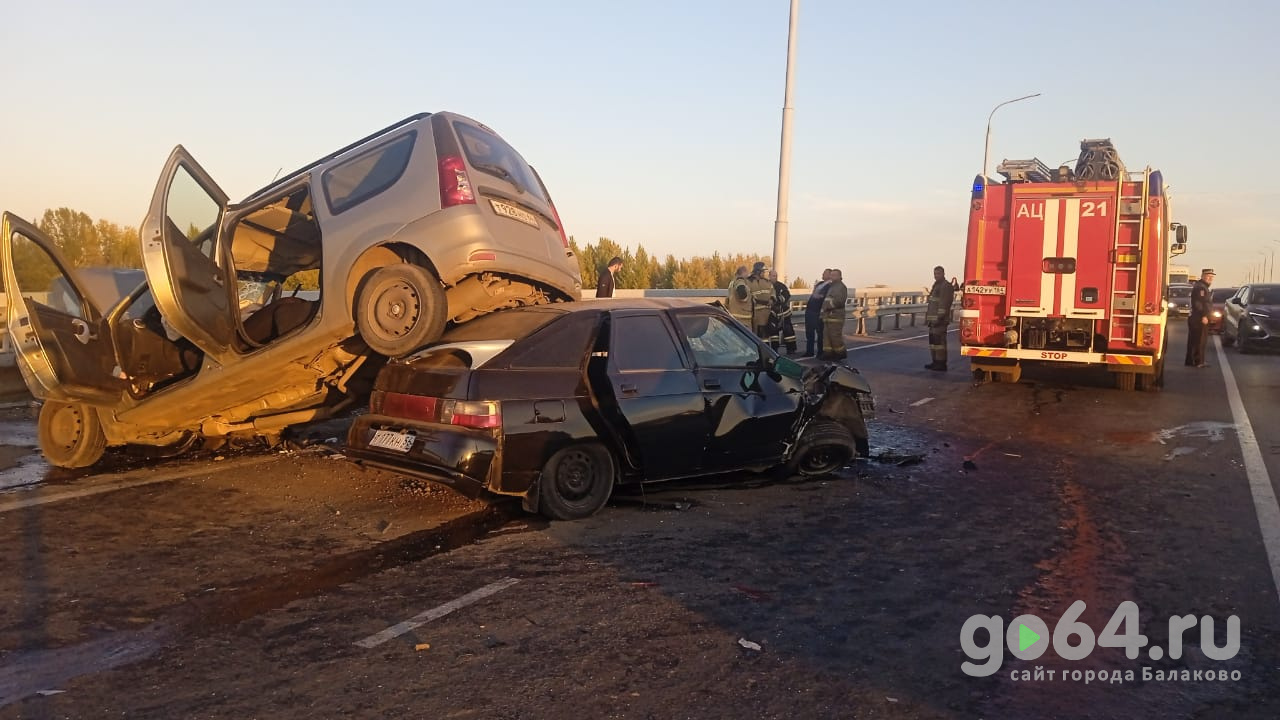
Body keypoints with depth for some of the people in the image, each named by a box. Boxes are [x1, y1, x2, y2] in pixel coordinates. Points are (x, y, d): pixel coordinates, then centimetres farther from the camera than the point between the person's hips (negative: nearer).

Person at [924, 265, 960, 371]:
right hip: (933, 319, 10)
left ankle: (941, 364, -10)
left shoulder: (946, 286, -9)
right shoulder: (936, 285, 21)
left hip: (940, 320, -10)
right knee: (933, 341, 11)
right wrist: (929, 318, 21)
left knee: (939, 341, -11)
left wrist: (939, 318, -23)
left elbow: (944, 304, -18)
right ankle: (936, 362, 16)